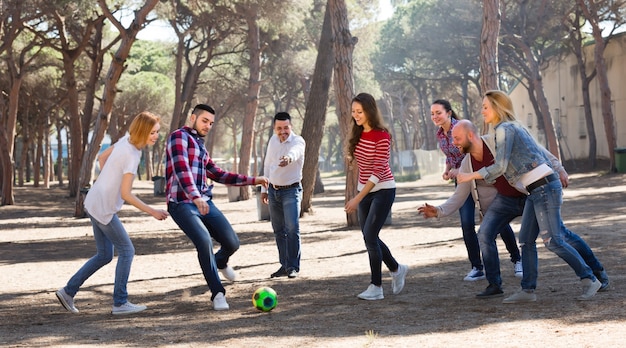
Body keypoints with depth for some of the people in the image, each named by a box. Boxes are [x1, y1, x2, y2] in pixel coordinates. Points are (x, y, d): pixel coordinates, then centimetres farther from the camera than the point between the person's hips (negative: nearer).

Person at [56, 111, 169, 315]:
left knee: (104, 255, 15)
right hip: (103, 208, -9)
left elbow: (102, 158, 17)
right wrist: (152, 212, -21)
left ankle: (68, 291, 19)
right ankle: (120, 303, 2)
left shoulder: (125, 140, 2)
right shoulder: (132, 156, -24)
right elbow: (126, 194, -25)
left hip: (95, 204, 9)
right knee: (126, 251, -1)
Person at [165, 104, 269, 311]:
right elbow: (181, 169, -19)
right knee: (205, 242, -25)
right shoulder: (179, 136, -3)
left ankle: (220, 262, 36)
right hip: (182, 204, -8)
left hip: (205, 203, 8)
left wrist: (253, 180, 23)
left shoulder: (201, 147, 23)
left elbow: (221, 175, 29)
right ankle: (218, 294, -13)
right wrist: (196, 198, -33)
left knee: (232, 243, 0)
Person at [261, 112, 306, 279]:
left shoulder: (298, 141, -15)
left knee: (292, 228, -16)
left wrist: (289, 157, -64)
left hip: (291, 190, -6)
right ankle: (284, 265, 18)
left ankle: (293, 267, -8)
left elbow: (295, 151, -41)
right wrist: (264, 188, 15)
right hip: (273, 190, 6)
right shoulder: (273, 140, 4)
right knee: (278, 230, 9)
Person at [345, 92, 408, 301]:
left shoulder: (382, 136, -18)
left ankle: (376, 287, -3)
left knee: (369, 236, -13)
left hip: (382, 191, -7)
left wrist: (358, 199, -27)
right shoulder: (358, 134, 4)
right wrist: (358, 197, 14)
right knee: (370, 237, 9)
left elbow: (379, 171, -22)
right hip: (365, 190, 7)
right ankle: (397, 269, 31)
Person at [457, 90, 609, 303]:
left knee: (552, 240, -7)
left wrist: (470, 176, -10)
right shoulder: (515, 128, 18)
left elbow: (500, 167, -17)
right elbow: (539, 152, 21)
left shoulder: (504, 129, -11)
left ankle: (590, 279, 5)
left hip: (544, 187, -10)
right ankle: (528, 290, 10)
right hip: (536, 190, 10)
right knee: (526, 239, 8)